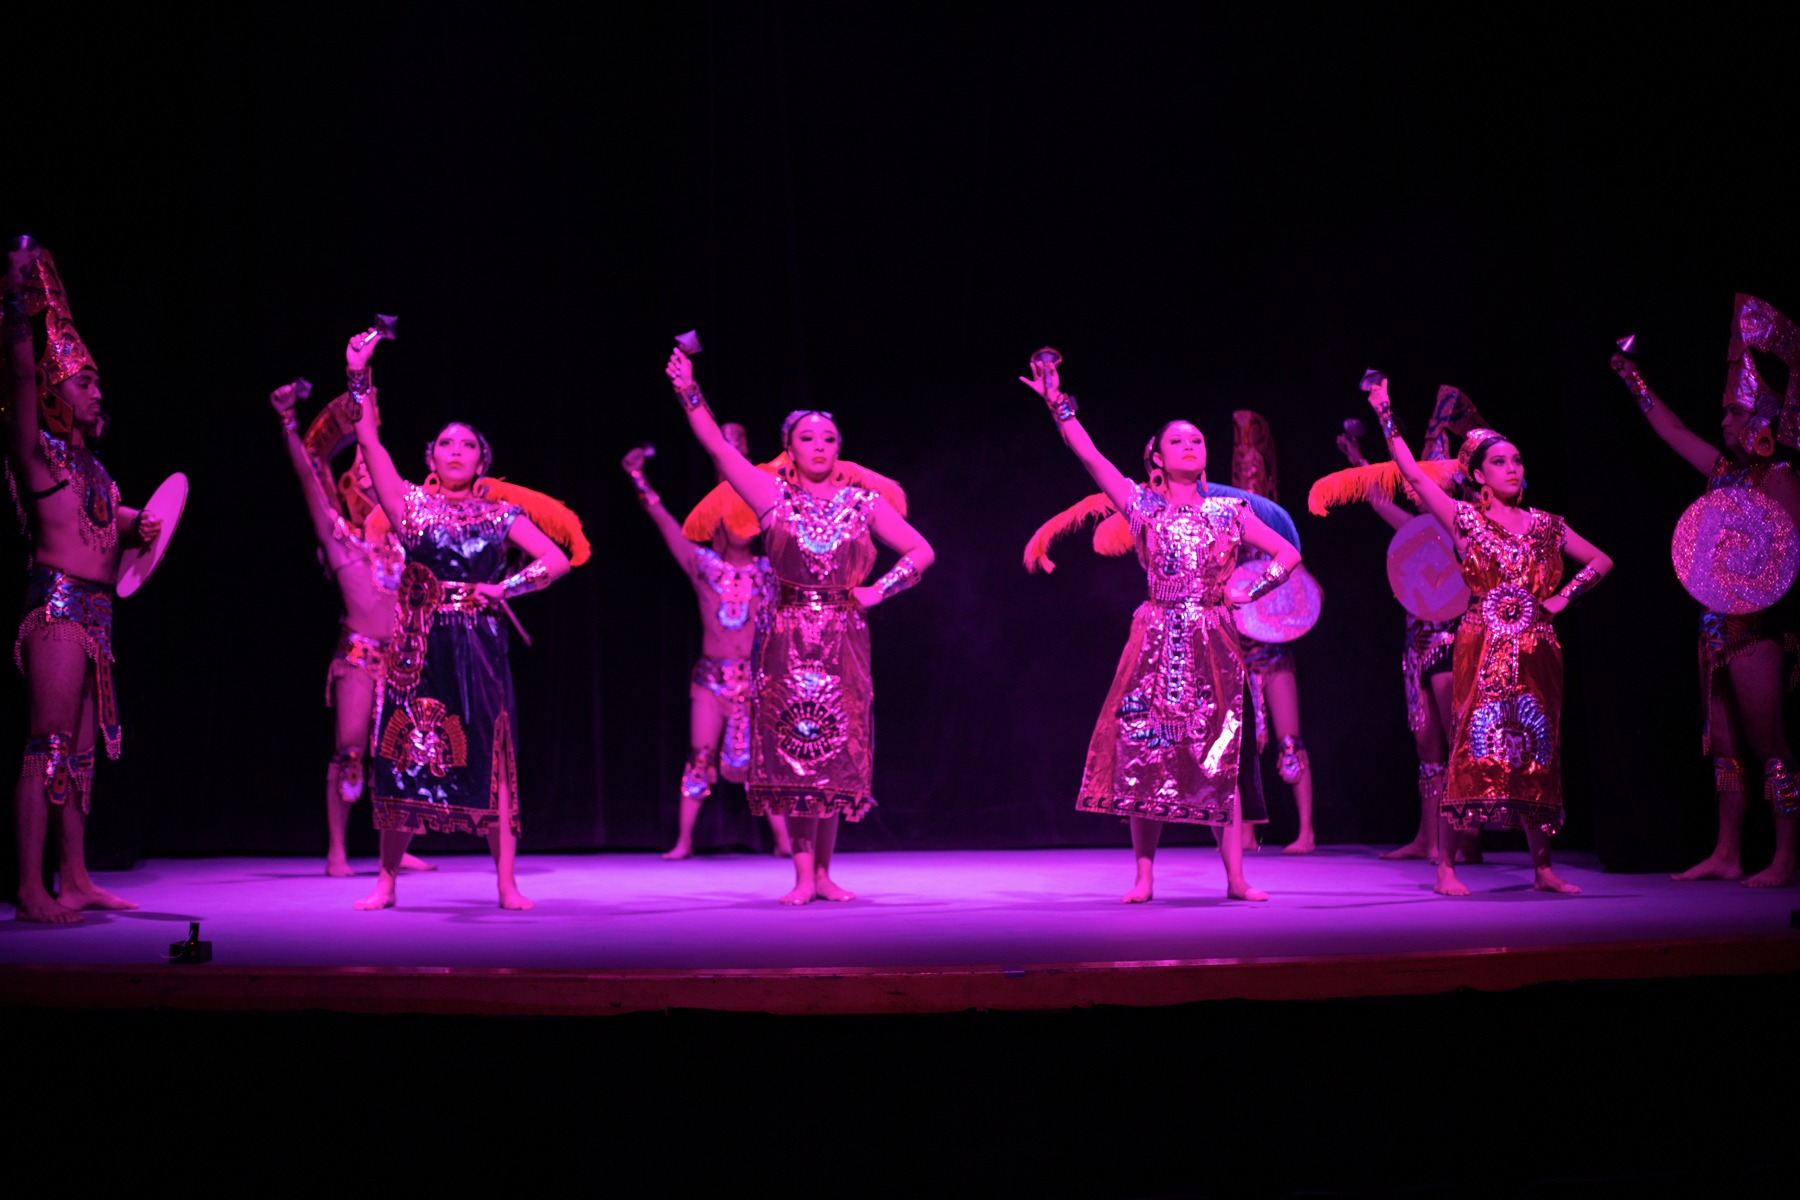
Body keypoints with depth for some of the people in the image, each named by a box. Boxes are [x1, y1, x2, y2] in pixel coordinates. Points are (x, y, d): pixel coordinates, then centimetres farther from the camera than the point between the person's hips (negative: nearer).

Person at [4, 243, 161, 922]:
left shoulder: (87, 465, 21)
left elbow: (111, 523, 33)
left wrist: (139, 527, 12)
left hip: (93, 616, 8)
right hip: (58, 609, -8)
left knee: (81, 749, 10)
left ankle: (74, 880, 15)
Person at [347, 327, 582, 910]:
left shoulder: (501, 514, 8)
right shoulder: (412, 504, 6)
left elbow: (559, 559, 4)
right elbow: (370, 442, -4)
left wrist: (504, 587, -5)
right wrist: (358, 380, -11)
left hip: (479, 649, 0)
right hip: (418, 648, 0)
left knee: (490, 759, -2)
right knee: (403, 759, -2)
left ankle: (507, 884, 2)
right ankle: (386, 881, 9)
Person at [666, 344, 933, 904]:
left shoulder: (864, 501, 6)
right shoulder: (774, 494, 4)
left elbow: (922, 552, 10)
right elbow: (717, 447, -4)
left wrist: (879, 590, -1)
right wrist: (689, 391, -12)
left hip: (843, 642, 1)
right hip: (787, 641, -1)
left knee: (837, 754, 2)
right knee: (794, 751, -4)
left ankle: (823, 871, 10)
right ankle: (804, 873, -1)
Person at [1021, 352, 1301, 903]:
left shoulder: (1229, 511, 10)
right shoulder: (1142, 504, 6)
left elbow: (1288, 554, 15)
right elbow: (1088, 455, -2)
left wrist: (1249, 591, 3)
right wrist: (1058, 404, -6)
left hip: (1211, 647, 1)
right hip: (1156, 642, -1)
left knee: (1220, 759, 0)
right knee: (1146, 753, -3)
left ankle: (1236, 877, 5)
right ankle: (1144, 877, 4)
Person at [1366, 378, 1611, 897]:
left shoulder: (1545, 525, 12)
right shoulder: (1465, 519, 3)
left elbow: (1600, 562, 21)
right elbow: (1412, 474, -5)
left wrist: (1564, 597, 7)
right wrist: (1386, 415, -8)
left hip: (1535, 654, 4)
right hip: (1484, 652, -3)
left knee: (1537, 755, 5)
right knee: (1473, 750, -9)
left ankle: (1543, 868, 13)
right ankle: (1446, 867, -4)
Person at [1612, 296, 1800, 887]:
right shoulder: (1724, 469, 14)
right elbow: (1672, 430, 24)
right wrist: (1635, 382, 27)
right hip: (1716, 626, 8)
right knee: (1723, 744, 9)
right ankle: (1726, 855, 13)